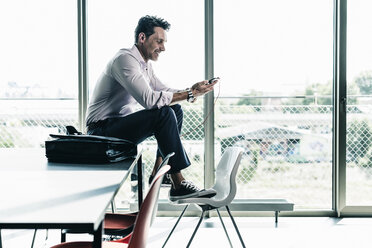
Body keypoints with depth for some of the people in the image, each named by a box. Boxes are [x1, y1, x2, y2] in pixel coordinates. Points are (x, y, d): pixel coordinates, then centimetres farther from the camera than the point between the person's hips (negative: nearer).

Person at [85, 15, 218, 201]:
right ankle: (178, 185, -24)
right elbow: (149, 99, -30)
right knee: (164, 114, -26)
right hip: (102, 131, -10)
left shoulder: (144, 65, 14)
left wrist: (192, 90, -6)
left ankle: (159, 171, 2)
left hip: (121, 123, 10)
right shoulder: (125, 59, -18)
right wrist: (189, 94, -24)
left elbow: (166, 93, 12)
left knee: (175, 110, 6)